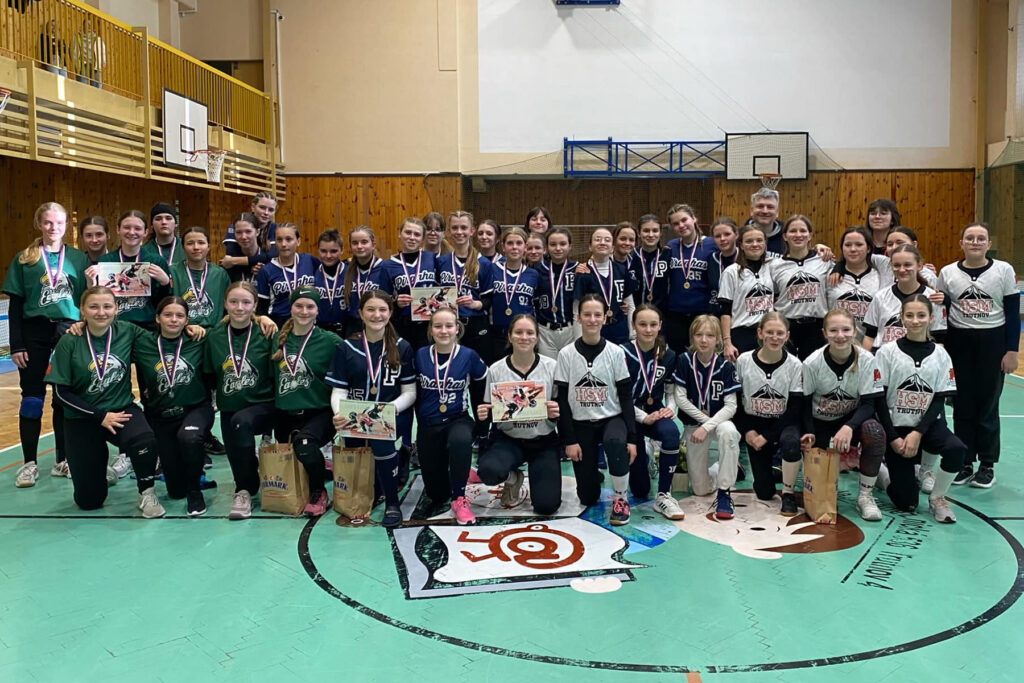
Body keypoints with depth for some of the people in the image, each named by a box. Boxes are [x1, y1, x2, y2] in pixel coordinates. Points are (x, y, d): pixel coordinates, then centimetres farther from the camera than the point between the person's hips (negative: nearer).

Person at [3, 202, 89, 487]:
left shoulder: (79, 258, 5)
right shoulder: (23, 259, 2)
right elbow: (15, 306, 2)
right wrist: (16, 345, -4)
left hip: (71, 331, 1)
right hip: (34, 332, -1)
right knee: (32, 398, 3)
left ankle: (63, 459, 16)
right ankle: (30, 462, 11)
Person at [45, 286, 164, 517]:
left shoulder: (127, 332, -6)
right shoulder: (69, 342, -11)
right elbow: (61, 391, -9)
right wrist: (100, 416, -14)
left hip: (121, 409, 0)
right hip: (82, 418, 0)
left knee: (145, 439, -38)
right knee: (89, 501, 3)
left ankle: (147, 494, -11)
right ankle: (98, 462, 37)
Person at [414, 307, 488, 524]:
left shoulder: (469, 356, -8)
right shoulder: (420, 356, -5)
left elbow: (481, 391, 5)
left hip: (458, 420, -2)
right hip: (428, 425, 2)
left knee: (461, 441, -41)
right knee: (436, 494, 4)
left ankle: (459, 499, -20)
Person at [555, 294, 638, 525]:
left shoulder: (616, 353, -3)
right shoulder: (566, 354, -3)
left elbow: (626, 397, -3)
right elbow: (562, 400, -1)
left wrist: (631, 437, -12)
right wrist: (569, 440, -8)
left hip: (612, 419, 0)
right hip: (581, 424, 1)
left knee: (615, 442, -38)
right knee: (587, 497, -4)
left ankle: (620, 498, -14)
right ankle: (594, 475, 33)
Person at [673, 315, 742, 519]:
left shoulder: (725, 365, -12)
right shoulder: (684, 361, -9)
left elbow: (730, 406, -15)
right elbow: (680, 399, -9)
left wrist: (707, 426, -26)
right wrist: (703, 418, -15)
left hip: (719, 420, -1)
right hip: (692, 425, 2)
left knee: (729, 431, -41)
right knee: (700, 489, 2)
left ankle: (724, 492, -26)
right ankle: (731, 469, 36)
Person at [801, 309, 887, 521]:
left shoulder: (866, 360, -15)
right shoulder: (812, 363, -15)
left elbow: (868, 404, -16)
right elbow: (805, 402, -6)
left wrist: (849, 427, -34)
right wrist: (810, 433, -22)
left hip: (852, 419, 0)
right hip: (820, 423, 0)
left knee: (875, 431, -34)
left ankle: (865, 495, -16)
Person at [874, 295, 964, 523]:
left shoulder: (940, 355, 1)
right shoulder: (887, 352, -5)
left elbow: (940, 400, -2)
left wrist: (917, 434, -14)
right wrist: (893, 438, -12)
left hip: (928, 424, 2)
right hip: (895, 427, -2)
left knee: (956, 449, -32)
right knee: (906, 503, -7)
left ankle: (937, 498, -5)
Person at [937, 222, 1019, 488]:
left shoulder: (1004, 270, -1)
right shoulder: (948, 273, 3)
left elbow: (1013, 313, -1)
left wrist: (1012, 350, -5)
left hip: (992, 343, -2)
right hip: (958, 343, 2)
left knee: (987, 405, 3)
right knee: (962, 405, 6)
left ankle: (987, 465, 16)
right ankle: (965, 463, 16)